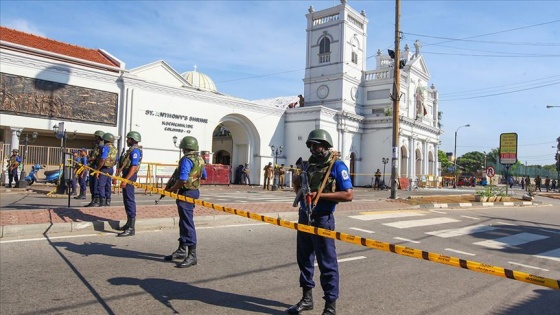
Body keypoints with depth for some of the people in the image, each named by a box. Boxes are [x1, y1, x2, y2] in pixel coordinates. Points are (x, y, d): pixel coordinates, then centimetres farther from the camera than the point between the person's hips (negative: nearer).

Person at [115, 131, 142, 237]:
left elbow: (134, 167, -22)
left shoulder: (135, 150, -15)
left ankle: (131, 228, -8)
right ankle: (129, 223, 29)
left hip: (129, 176, -11)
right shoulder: (131, 149, 17)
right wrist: (120, 168, 5)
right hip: (126, 175, 11)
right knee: (127, 200, 17)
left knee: (129, 200, -10)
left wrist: (125, 180, -26)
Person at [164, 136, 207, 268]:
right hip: (194, 191, 10)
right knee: (183, 222, 18)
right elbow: (204, 176, 23)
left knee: (187, 223, -7)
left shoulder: (186, 160, -17)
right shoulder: (200, 160, 11)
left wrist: (171, 190, -15)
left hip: (186, 193, -10)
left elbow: (182, 180, -26)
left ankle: (192, 255, -5)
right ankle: (182, 250, 28)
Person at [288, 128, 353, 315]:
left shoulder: (337, 166, -11)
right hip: (304, 217, 8)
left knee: (327, 263, 2)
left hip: (322, 219, -7)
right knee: (304, 259, 16)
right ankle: (307, 298, 32)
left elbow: (348, 195, -17)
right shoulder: (309, 164, 10)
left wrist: (320, 195, -21)